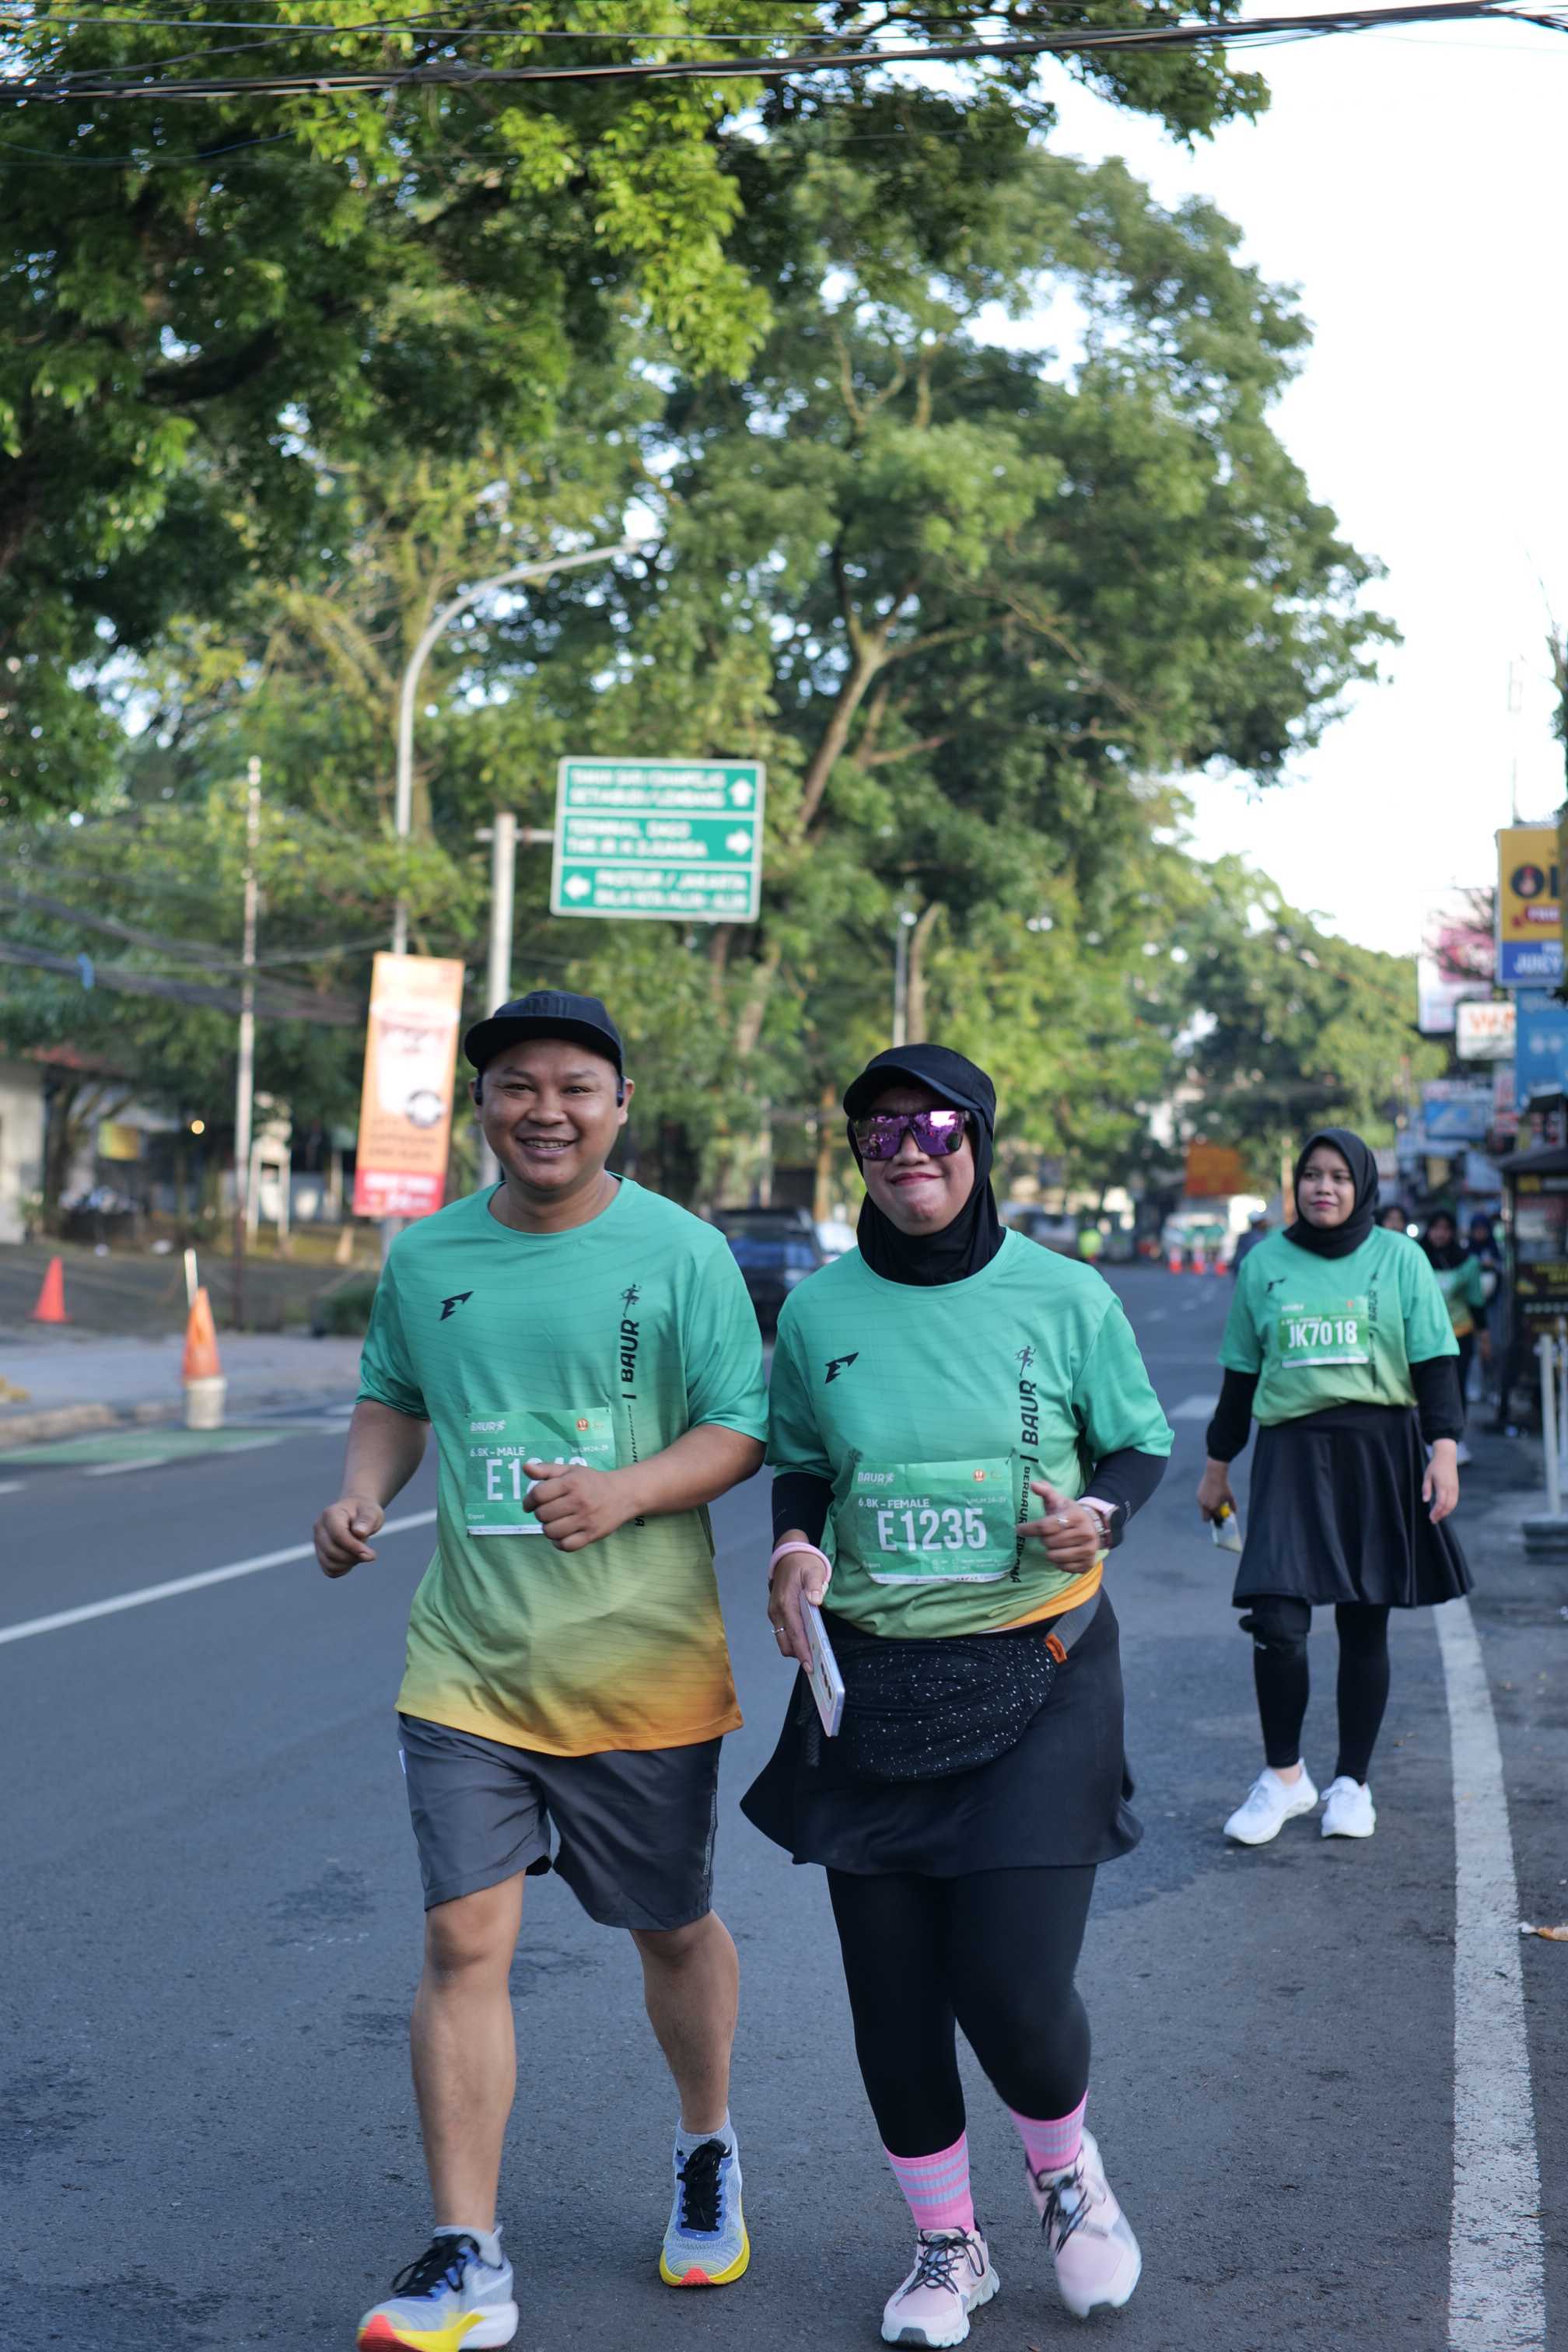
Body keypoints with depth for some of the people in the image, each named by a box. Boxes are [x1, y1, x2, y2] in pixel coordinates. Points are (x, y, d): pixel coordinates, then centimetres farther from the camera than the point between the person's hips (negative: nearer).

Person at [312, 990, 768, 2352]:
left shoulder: (682, 1253, -7)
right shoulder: (426, 1257, 3)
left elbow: (741, 1430, -6)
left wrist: (626, 1491, -23)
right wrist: (364, 1492, -2)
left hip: (643, 1665, -2)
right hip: (470, 1662, 2)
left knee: (673, 1930, 15)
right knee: (464, 1941, -5)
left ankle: (708, 2154, 42)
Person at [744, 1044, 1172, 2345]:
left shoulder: (1065, 1296, -5)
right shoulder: (819, 1309, 1)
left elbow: (1141, 1441, 7)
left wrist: (1100, 1516, -14)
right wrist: (795, 1544, -6)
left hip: (1037, 1680, -2)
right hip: (873, 1685, 3)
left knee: (1014, 1986, -9)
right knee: (893, 1993, 7)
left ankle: (1065, 2167, 27)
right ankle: (946, 2245, 31)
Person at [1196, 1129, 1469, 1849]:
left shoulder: (1399, 1259, 5)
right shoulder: (1265, 1263, 9)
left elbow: (1435, 1364, 4)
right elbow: (1241, 1375, 15)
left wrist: (1443, 1450, -8)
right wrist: (1218, 1465, 16)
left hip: (1379, 1454, 0)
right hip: (1291, 1454, 0)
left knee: (1364, 1625, 5)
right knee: (1276, 1621, -12)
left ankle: (1351, 1783, 20)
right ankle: (1283, 1776, 7)